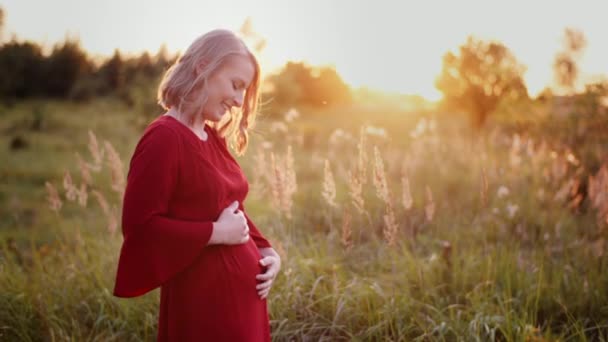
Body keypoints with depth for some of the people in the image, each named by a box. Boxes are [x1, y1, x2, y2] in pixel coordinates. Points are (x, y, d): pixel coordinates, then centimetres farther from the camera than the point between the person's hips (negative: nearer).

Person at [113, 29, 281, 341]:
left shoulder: (213, 138, 10)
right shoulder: (163, 138, -16)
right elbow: (139, 225, -21)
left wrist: (265, 250, 3)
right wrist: (216, 232, -19)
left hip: (242, 293, 9)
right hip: (202, 300, -8)